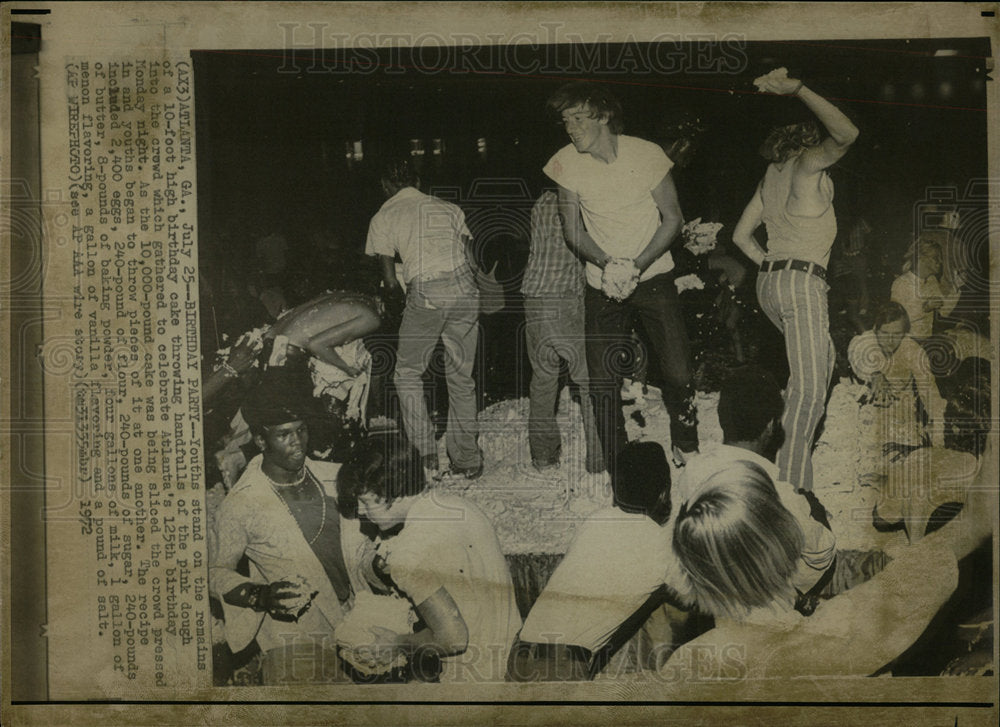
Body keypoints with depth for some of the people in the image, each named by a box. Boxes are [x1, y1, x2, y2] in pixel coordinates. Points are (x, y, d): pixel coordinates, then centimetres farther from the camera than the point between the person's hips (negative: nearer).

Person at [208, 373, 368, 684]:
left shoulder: (335, 478, 4)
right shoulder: (240, 504, -8)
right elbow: (216, 570, 2)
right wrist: (259, 596, -14)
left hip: (354, 627, 4)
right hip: (293, 644, -4)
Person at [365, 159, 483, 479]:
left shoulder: (383, 218, 12)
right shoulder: (448, 208, 22)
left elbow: (390, 283, 8)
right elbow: (466, 252, 17)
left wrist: (396, 288, 30)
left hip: (425, 295, -3)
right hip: (464, 288, 4)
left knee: (408, 375, 16)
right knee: (461, 376, 15)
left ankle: (425, 454, 10)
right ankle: (467, 459, 19)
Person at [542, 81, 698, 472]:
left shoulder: (646, 153, -12)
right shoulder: (565, 163, -8)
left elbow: (672, 217, -5)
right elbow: (573, 230, 0)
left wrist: (636, 265, -18)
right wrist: (607, 264, -18)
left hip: (653, 276, -1)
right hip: (602, 284, 1)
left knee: (678, 373, -6)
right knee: (602, 381, -1)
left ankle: (687, 452, 20)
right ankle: (616, 470, 16)